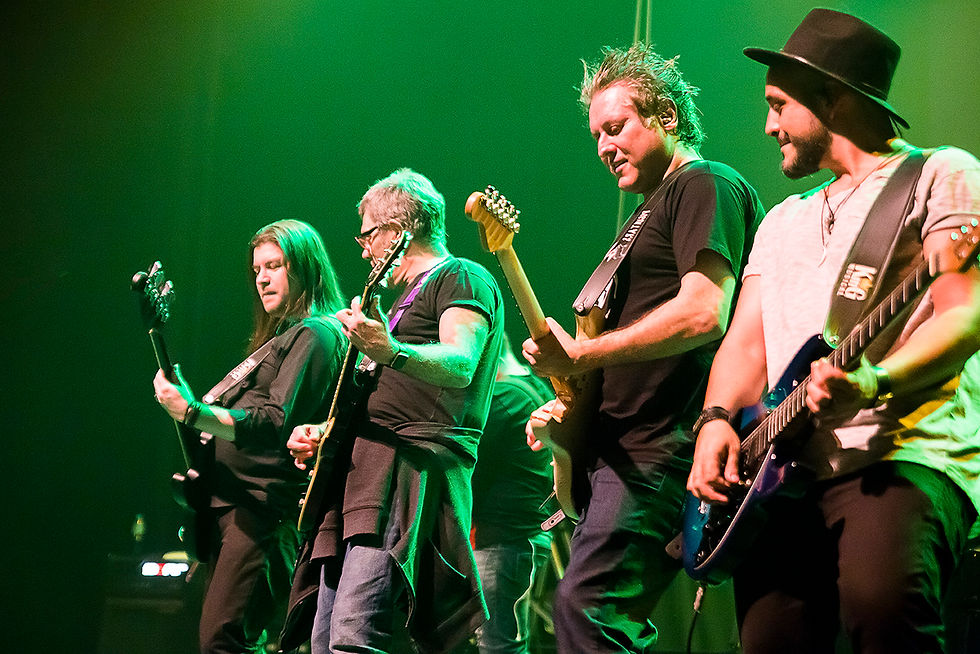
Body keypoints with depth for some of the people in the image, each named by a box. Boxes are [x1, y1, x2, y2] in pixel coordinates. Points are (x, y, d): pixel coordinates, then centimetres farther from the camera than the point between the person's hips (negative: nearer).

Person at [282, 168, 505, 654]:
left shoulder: (461, 278, 2)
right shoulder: (405, 296, 31)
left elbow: (460, 366, -18)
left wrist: (390, 353, -36)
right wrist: (319, 434, 18)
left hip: (415, 468, -10)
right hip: (364, 468, 10)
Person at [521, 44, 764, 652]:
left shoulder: (704, 185, -6)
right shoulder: (653, 210, 26)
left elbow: (704, 314, -21)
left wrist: (581, 356, -16)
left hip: (660, 452, -11)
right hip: (619, 453, 11)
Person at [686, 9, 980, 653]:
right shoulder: (785, 221, 29)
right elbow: (745, 341, 22)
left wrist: (873, 381, -24)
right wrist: (718, 420, 0)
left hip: (906, 451, -7)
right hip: (786, 473, 7)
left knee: (880, 600, -34)